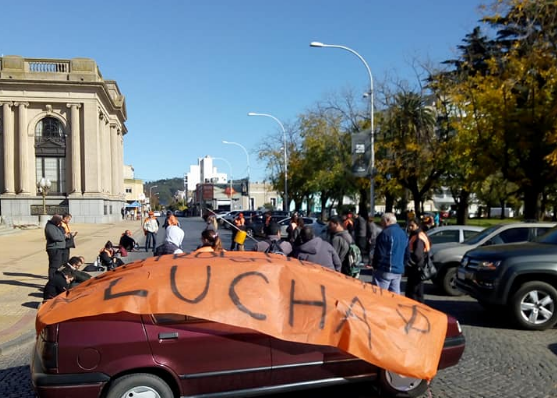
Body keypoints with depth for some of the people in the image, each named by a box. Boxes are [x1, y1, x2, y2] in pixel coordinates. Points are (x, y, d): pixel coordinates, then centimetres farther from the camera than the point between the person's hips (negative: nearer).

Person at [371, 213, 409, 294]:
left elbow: (380, 253, -15)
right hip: (398, 271, 8)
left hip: (385, 270, -8)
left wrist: (375, 266, -5)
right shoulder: (403, 234, 14)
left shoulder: (385, 233, -13)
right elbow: (406, 254, 20)